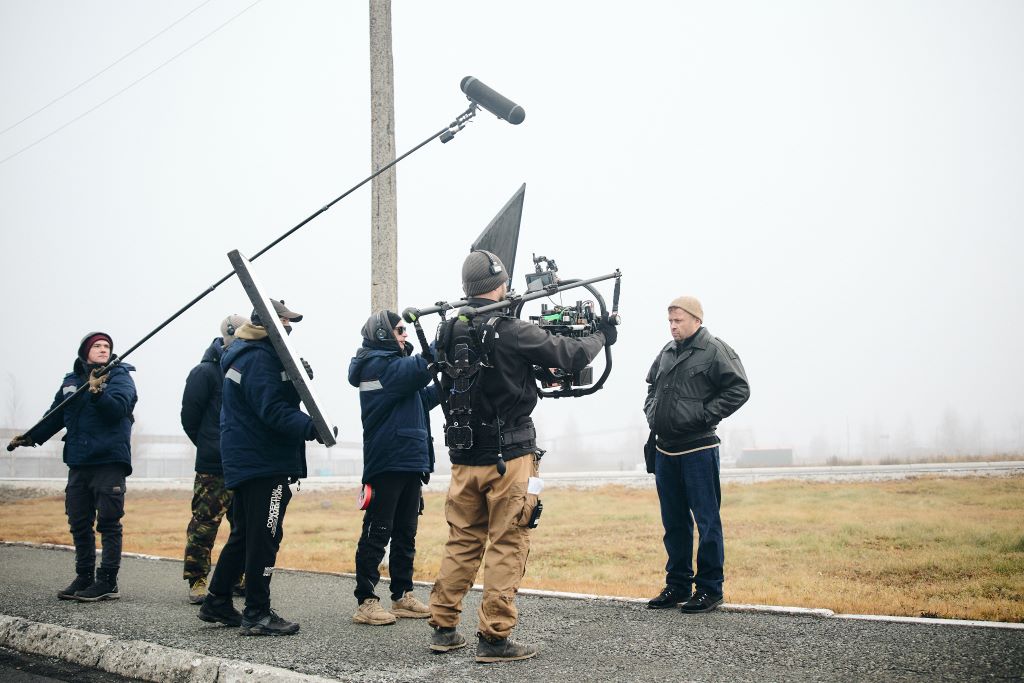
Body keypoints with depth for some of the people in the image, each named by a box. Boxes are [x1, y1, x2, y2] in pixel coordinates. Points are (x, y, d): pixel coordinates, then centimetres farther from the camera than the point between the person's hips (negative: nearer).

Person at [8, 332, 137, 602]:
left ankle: (107, 582, -1)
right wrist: (30, 437, 16)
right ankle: (84, 577, 21)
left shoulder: (120, 376, 0)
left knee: (108, 523, -5)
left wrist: (97, 392, -32)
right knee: (79, 523, 11)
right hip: (78, 463, 6)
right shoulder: (71, 381, 16)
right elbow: (54, 416, 24)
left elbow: (118, 408, -17)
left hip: (109, 461, -6)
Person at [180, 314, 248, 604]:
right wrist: (210, 446, 2)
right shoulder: (206, 371, -4)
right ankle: (196, 582, 2)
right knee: (204, 525, -5)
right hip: (213, 469, -6)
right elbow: (190, 416, -3)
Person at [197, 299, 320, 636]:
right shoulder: (259, 358, -17)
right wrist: (311, 427, -33)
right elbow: (273, 409, -26)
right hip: (263, 461, -11)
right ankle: (257, 614, -1)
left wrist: (296, 376, 3)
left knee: (244, 533, 18)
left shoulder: (239, 353, 18)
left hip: (244, 461, 11)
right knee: (265, 536, -5)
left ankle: (217, 602, 26)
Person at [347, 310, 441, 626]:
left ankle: (403, 597, 19)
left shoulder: (393, 364, 20)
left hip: (410, 463, 10)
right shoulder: (378, 364, -10)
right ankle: (366, 603, -2)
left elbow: (422, 399, 21)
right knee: (377, 533, -6)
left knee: (406, 533, 13)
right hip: (387, 463, -10)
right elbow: (420, 369, -23)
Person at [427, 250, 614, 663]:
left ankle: (443, 628, 20)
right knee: (507, 545, 1)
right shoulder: (512, 332, -14)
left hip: (464, 458, 6)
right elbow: (570, 356, -8)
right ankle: (494, 638, 3)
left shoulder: (449, 332, 4)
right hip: (508, 457, -6)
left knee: (462, 542, 15)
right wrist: (601, 336, 13)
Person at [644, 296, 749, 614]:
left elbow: (739, 389, -13)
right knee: (674, 522, 14)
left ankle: (709, 588, 6)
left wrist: (704, 415, -16)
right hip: (665, 450, 7)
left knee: (707, 520, -1)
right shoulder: (666, 352, 14)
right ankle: (678, 585, 23)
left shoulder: (715, 350, -7)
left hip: (698, 450, -7)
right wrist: (651, 412, 12)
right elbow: (651, 385, 30)